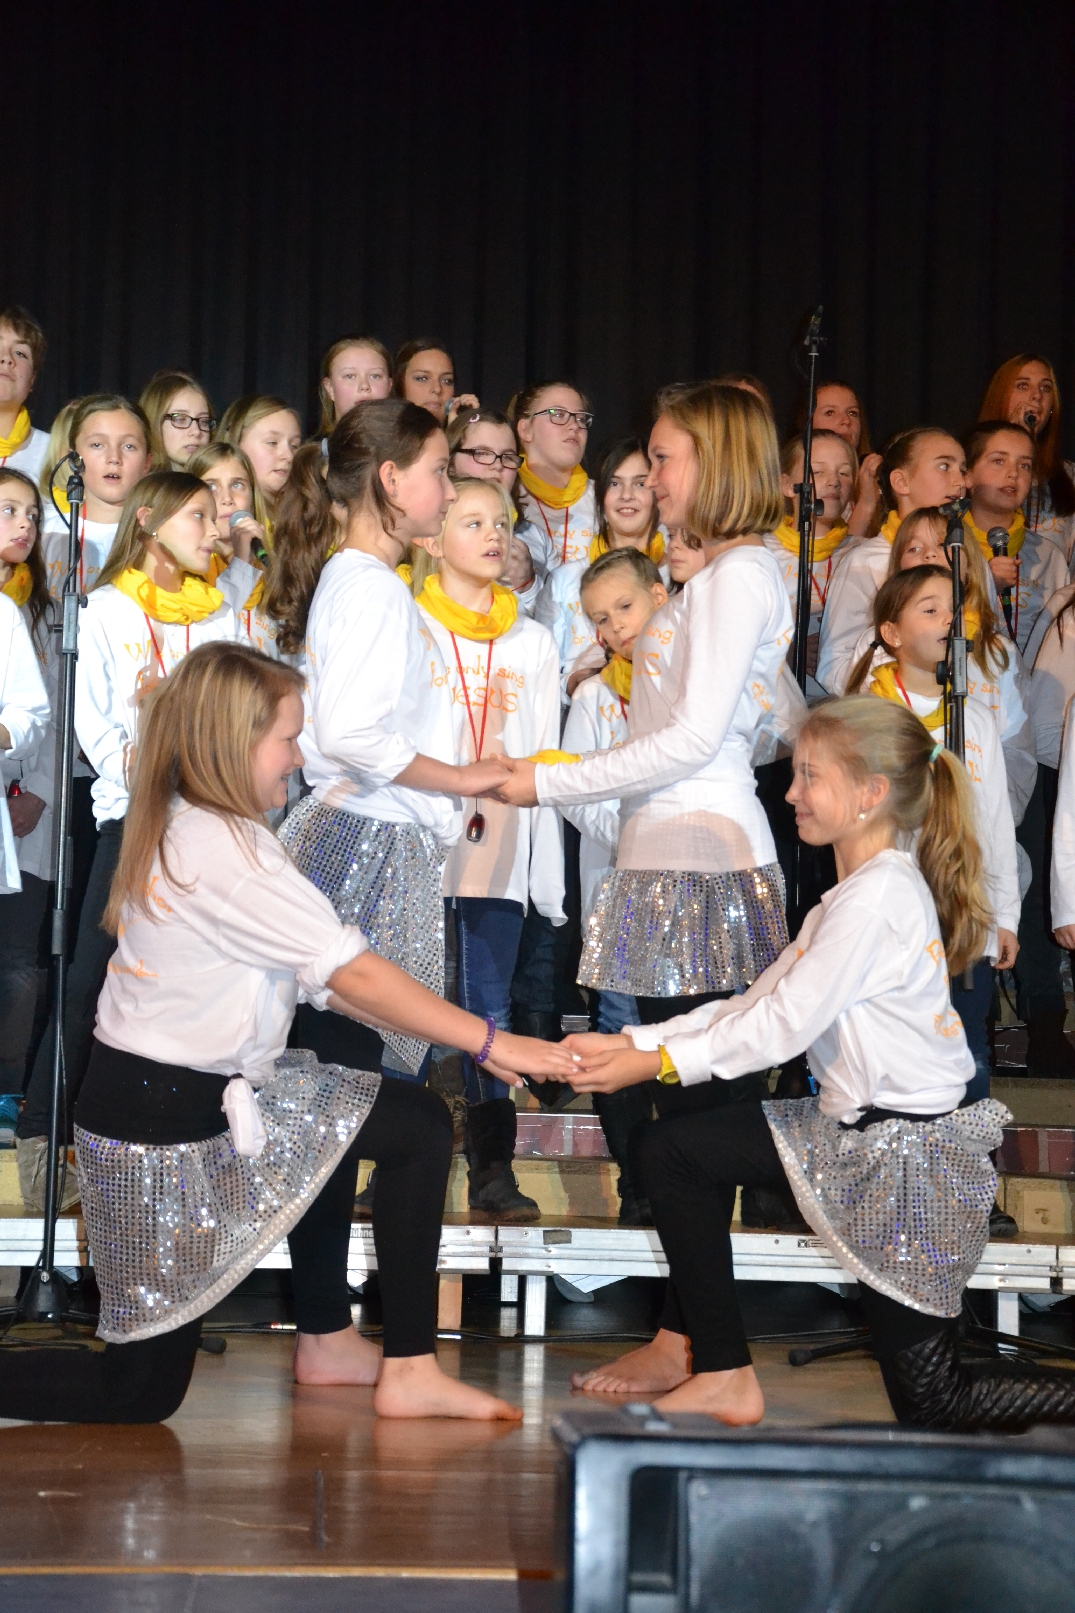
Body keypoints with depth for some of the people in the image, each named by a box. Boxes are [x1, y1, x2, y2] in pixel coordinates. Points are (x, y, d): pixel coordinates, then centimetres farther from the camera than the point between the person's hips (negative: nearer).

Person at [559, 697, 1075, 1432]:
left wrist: (660, 1061, -13)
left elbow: (785, 1024, -21)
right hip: (862, 1130, 11)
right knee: (677, 1145, 14)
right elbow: (754, 1005, 12)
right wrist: (632, 1043, 5)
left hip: (905, 1151, -11)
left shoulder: (877, 896, -20)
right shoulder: (854, 895, 15)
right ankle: (687, 1345, 22)